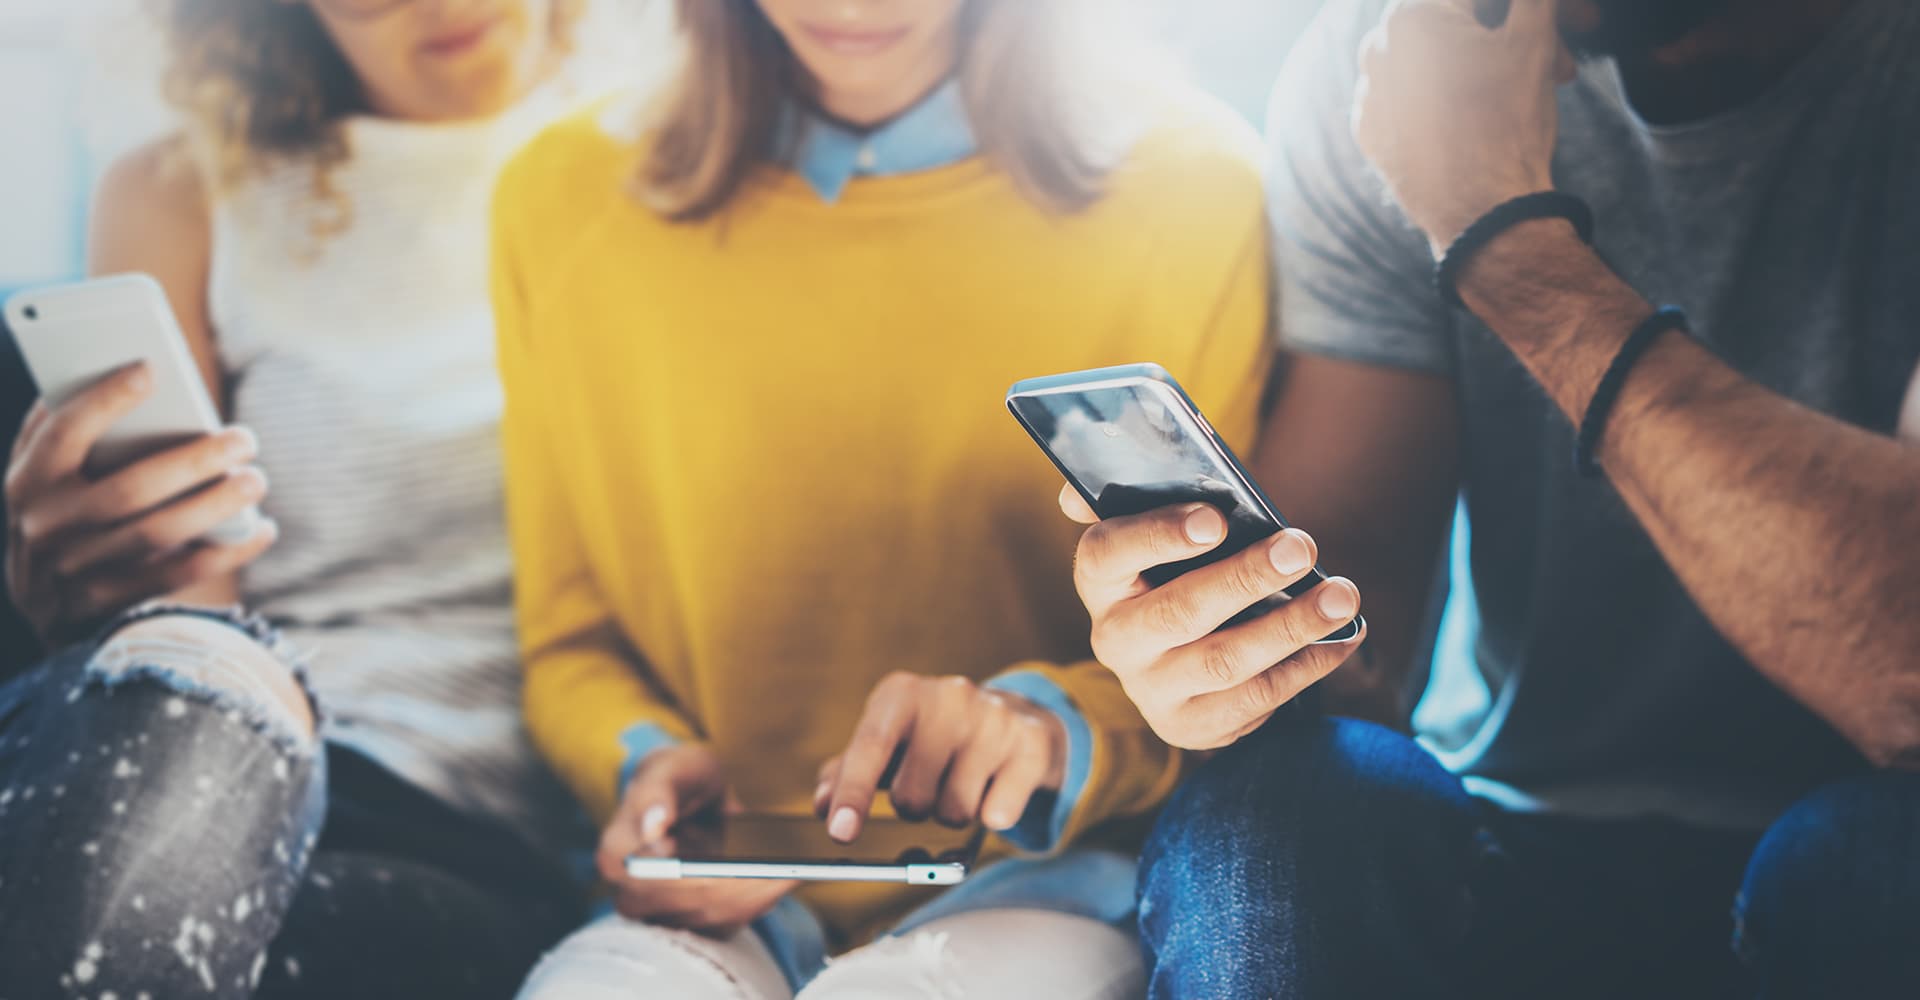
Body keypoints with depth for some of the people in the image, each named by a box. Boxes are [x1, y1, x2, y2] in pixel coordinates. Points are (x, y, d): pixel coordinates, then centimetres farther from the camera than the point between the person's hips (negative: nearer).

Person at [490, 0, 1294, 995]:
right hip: (712, 899, 3)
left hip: (1045, 872, -2)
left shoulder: (1192, 189, 0)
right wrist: (644, 761, -7)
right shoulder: (563, 199, 7)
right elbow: (569, 645, 14)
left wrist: (1054, 725, -17)